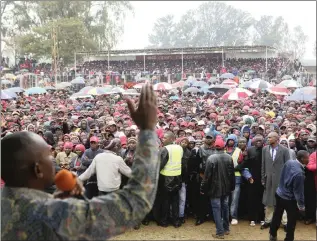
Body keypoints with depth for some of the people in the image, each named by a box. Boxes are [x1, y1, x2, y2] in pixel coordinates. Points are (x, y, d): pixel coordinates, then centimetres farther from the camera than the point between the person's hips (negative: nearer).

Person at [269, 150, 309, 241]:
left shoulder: (289, 162, -10)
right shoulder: (299, 173, -31)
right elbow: (298, 192, -22)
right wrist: (302, 206, -11)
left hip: (279, 194, 8)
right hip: (289, 199, -8)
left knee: (277, 216, 22)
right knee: (292, 220, 12)